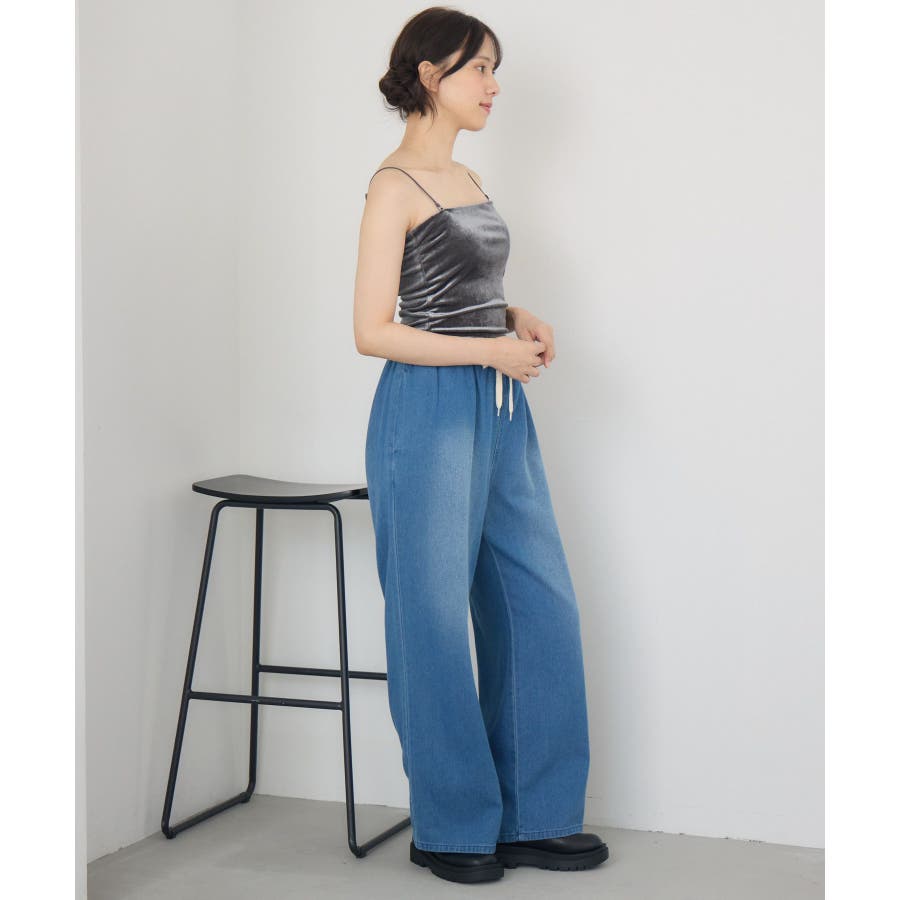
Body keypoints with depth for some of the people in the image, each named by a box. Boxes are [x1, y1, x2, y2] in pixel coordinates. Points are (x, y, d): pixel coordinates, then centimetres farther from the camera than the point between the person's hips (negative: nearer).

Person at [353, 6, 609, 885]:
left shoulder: (467, 179, 15)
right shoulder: (395, 186, -10)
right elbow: (372, 330, -14)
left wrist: (516, 318, 6)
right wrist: (489, 350, -15)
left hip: (499, 413, 9)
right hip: (430, 412, -8)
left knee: (540, 606, 8)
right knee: (436, 617, 1)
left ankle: (534, 816, 19)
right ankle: (452, 827, 14)